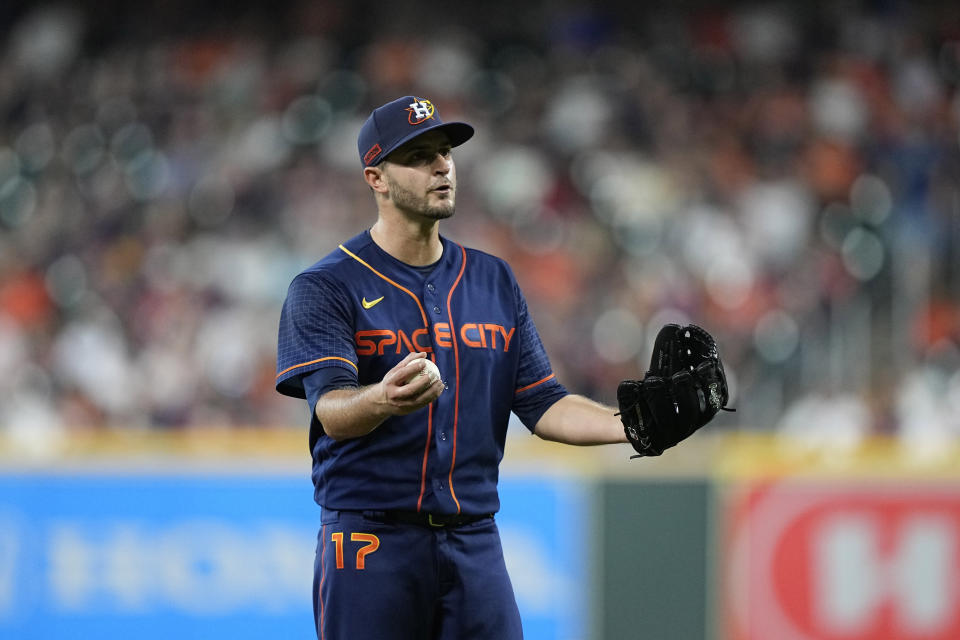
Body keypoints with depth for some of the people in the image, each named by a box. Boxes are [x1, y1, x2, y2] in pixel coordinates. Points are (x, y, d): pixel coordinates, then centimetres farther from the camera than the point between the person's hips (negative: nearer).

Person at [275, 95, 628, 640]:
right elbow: (331, 410, -17)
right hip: (372, 542, -4)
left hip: (474, 544, 4)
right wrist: (383, 401, -40)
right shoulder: (326, 288, -3)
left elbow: (542, 402, 11)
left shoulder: (494, 281, 15)